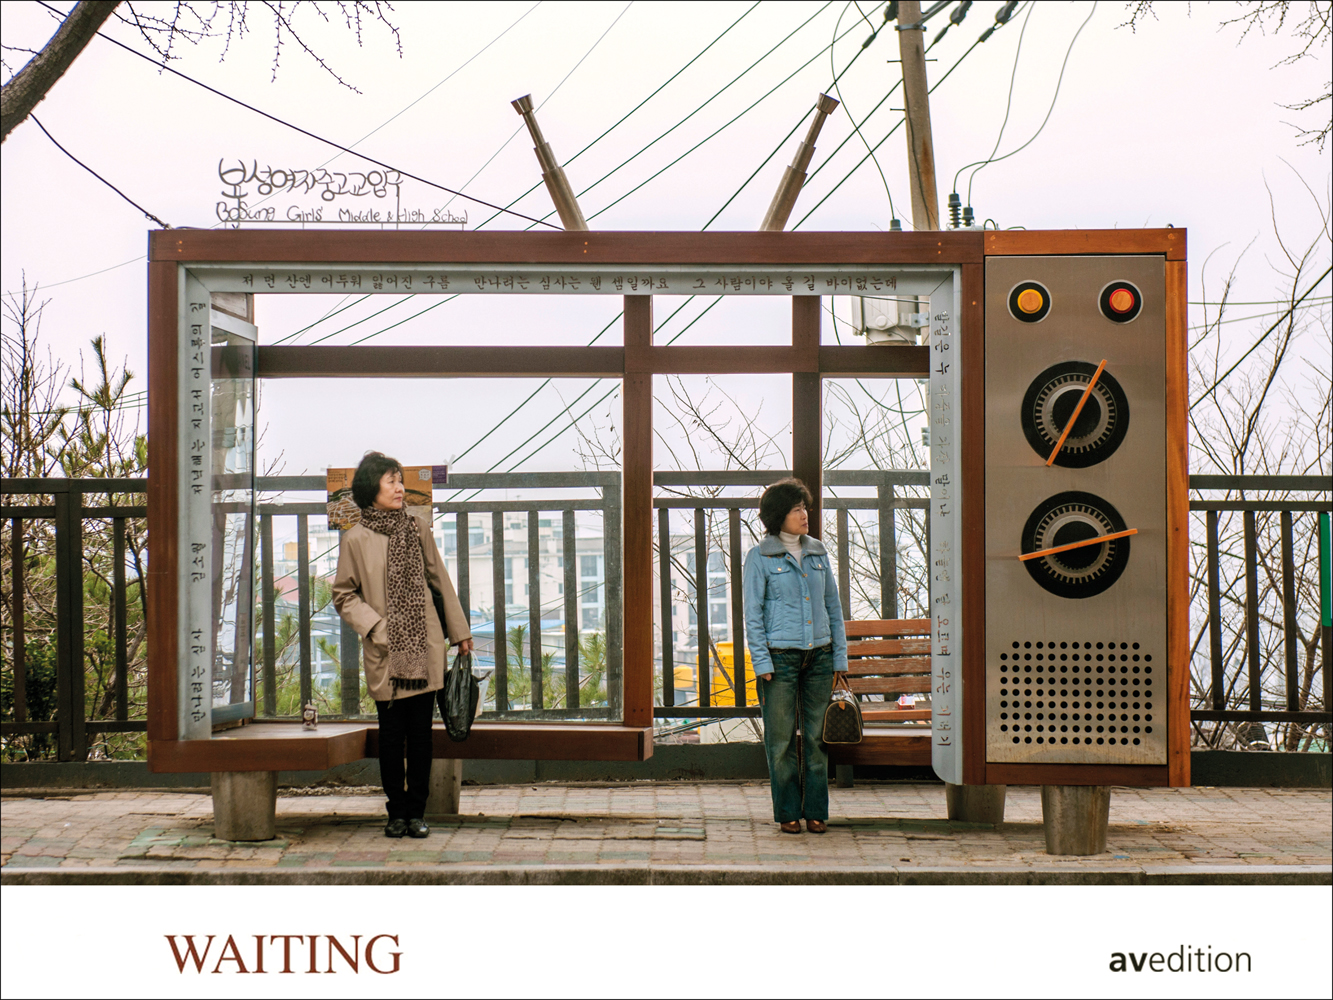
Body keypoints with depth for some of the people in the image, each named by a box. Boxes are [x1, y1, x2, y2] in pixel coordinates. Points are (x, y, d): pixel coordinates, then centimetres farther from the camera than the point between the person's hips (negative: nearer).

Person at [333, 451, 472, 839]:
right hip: (385, 653, -2)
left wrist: (460, 631, 14)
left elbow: (440, 581, 13)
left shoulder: (418, 530, 7)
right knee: (392, 734, 3)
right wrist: (374, 626, -10)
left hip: (424, 647, 2)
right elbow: (343, 596, 4)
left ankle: (417, 811, 14)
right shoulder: (356, 539, -1)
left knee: (421, 733, 4)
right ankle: (397, 811, 16)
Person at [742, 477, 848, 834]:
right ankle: (787, 812, 12)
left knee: (818, 735, 5)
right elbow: (752, 613, -2)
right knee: (781, 738, 1)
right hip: (780, 656, -3)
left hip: (819, 655, 4)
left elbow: (833, 605, 14)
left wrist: (840, 656, 9)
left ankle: (816, 811, 14)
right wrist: (762, 663, -9)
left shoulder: (818, 552, 10)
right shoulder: (760, 557, -2)